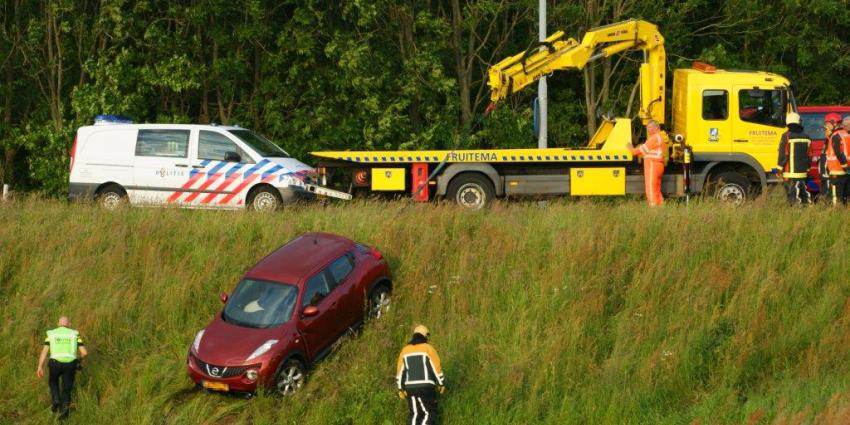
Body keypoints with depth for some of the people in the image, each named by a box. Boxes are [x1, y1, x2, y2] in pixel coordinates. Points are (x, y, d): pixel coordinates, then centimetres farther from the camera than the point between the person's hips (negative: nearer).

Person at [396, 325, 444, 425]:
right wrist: (441, 383, 7)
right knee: (430, 414, 2)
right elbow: (436, 367, -5)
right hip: (426, 387, -4)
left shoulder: (405, 350, 8)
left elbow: (400, 371, 9)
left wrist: (401, 389, 15)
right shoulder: (428, 348, -5)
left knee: (415, 415, 14)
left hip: (410, 387, 5)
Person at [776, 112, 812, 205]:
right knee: (804, 193, 15)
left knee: (793, 195, -6)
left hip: (790, 173, -5)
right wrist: (807, 169, 24)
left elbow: (783, 154, -11)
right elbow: (809, 156, 14)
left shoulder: (786, 136, -9)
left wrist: (780, 169, -4)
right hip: (803, 172, 5)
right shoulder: (806, 137, 8)